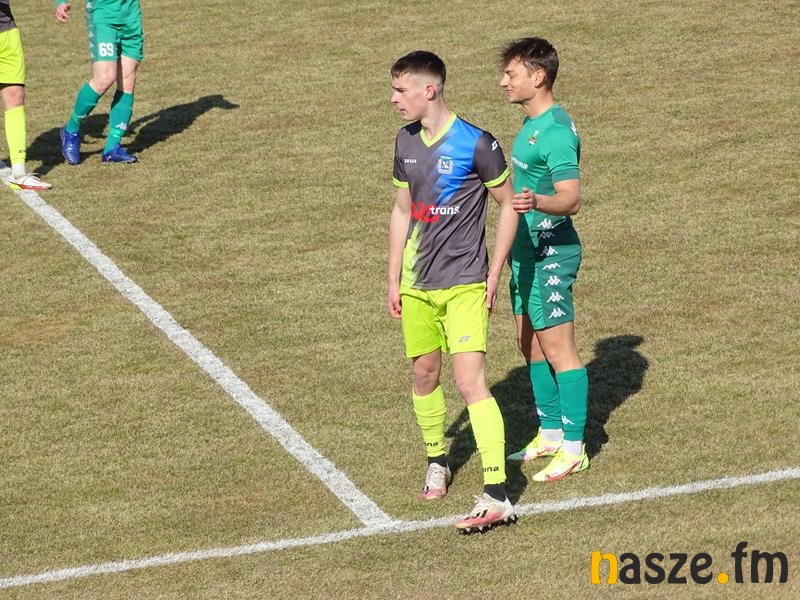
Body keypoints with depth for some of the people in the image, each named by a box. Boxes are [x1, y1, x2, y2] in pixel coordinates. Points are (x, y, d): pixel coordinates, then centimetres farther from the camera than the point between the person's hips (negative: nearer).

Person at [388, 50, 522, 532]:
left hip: (464, 284, -6)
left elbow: (508, 204, -3)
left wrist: (494, 275, -6)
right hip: (417, 285, 6)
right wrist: (394, 279, 14)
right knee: (425, 375, 14)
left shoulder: (476, 144, -12)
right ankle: (437, 462, 37)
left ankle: (497, 496, -18)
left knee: (471, 381, -15)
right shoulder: (406, 142, 7)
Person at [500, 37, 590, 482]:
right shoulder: (532, 123, 10)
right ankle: (551, 434, 28)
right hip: (528, 250, 10)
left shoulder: (556, 132, -21)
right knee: (532, 345, 17)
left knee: (559, 349, -4)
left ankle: (574, 449, 3)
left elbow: (571, 199, -29)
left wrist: (537, 203, -48)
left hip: (551, 253, -10)